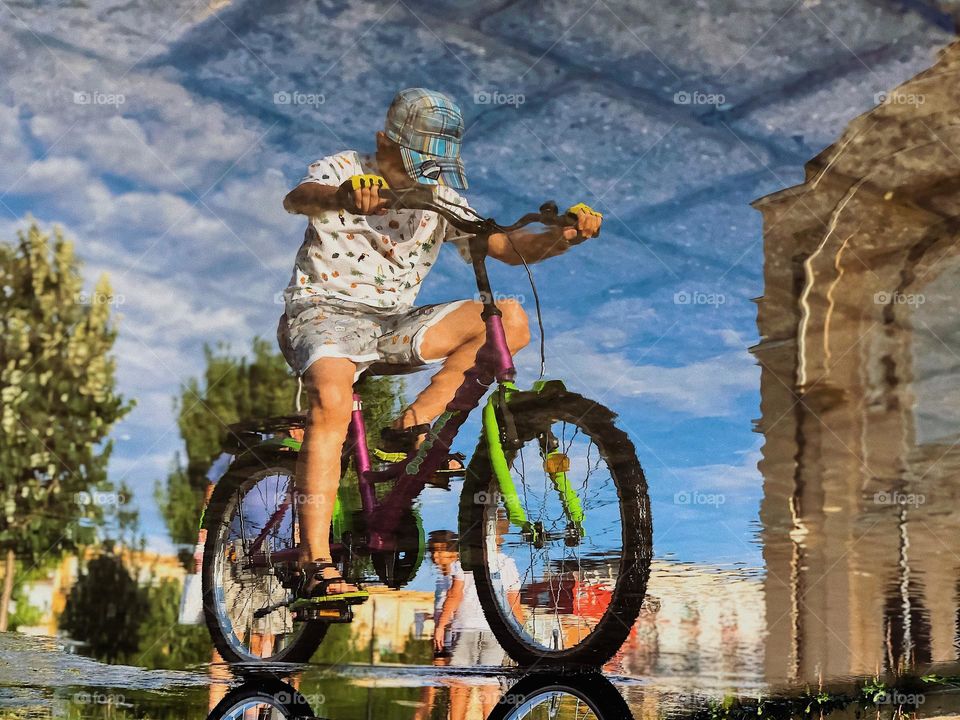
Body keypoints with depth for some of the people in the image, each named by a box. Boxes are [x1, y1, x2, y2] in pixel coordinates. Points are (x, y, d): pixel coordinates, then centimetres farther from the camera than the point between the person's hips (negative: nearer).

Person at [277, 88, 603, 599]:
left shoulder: (442, 201, 9)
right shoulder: (342, 170, -4)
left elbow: (508, 247, 0)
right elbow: (297, 198, -28)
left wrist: (564, 235, -22)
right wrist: (343, 196, -52)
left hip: (393, 324, 5)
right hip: (322, 312, -5)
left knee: (510, 318, -15)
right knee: (332, 399, -38)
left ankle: (414, 424, -14)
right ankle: (317, 564, -36)